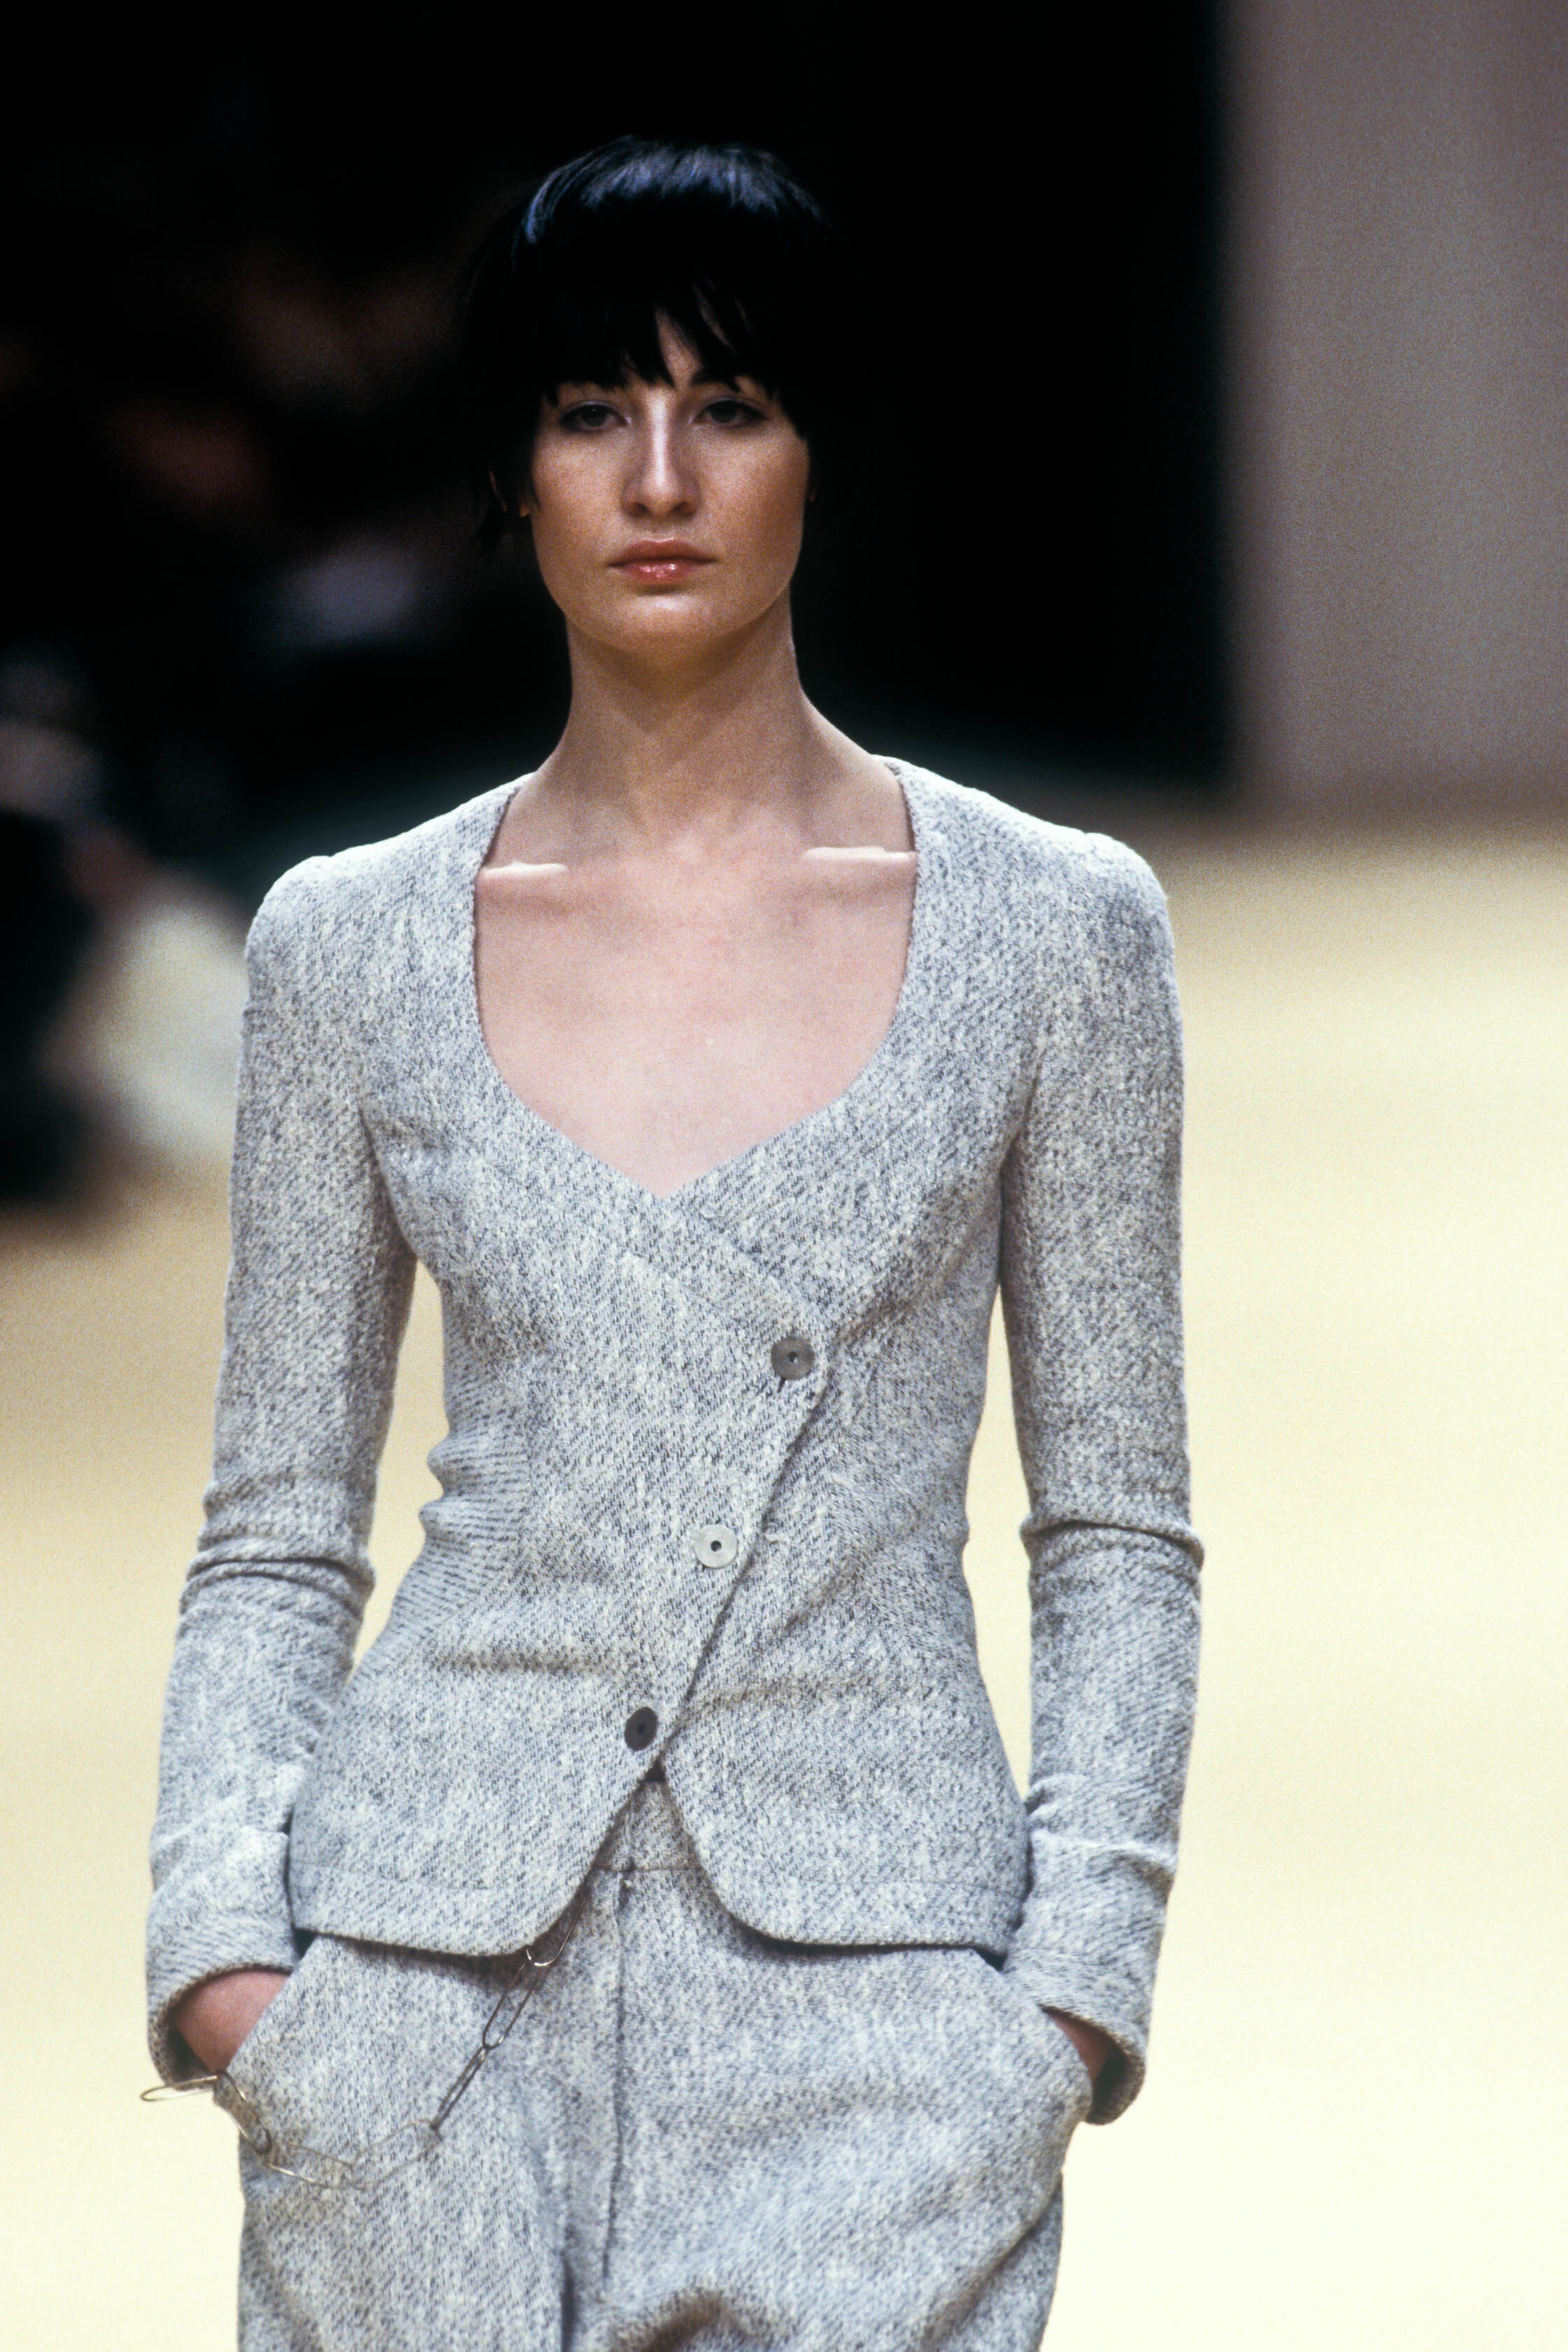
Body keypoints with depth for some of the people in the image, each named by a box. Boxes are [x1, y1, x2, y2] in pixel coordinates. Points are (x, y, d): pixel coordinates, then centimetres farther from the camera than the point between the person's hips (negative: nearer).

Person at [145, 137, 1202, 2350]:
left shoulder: (1053, 927, 3)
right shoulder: (351, 944, 6)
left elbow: (1118, 1536, 5)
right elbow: (275, 1539, 9)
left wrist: (1074, 1980, -4)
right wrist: (224, 1945, -4)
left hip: (865, 1978, -1)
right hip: (434, 1976, 1)